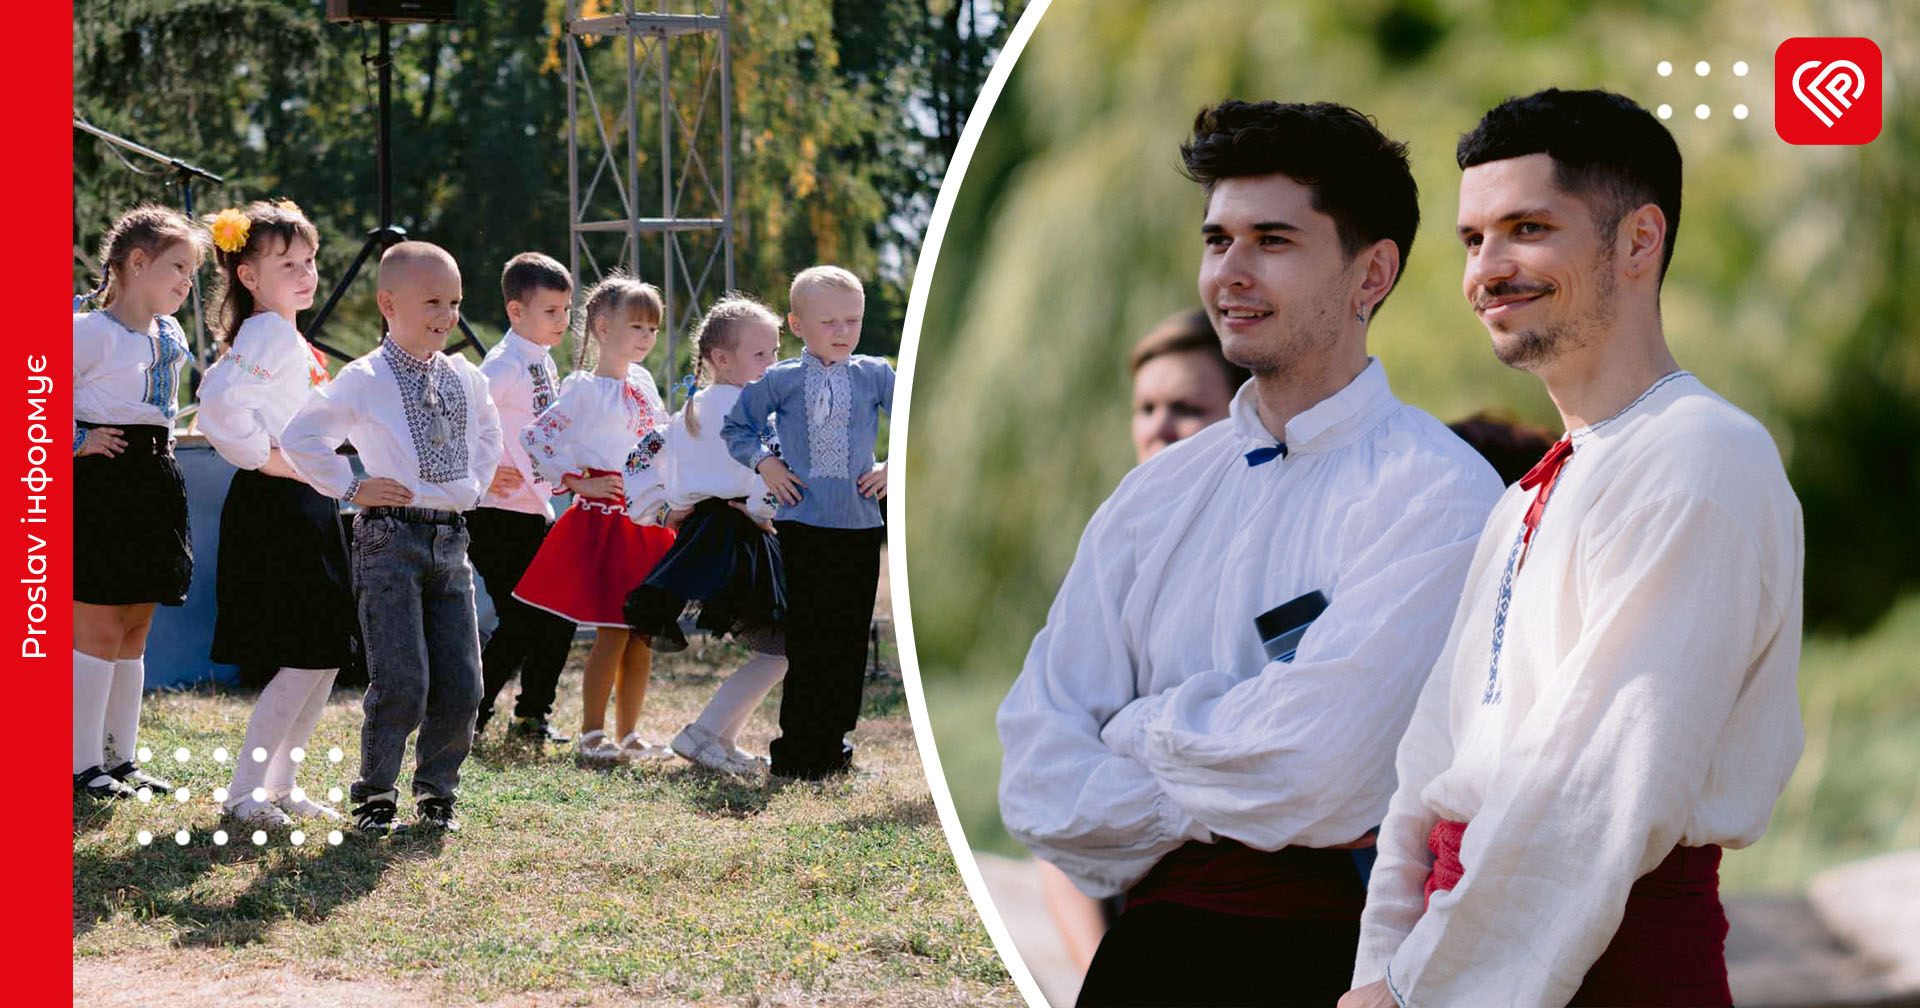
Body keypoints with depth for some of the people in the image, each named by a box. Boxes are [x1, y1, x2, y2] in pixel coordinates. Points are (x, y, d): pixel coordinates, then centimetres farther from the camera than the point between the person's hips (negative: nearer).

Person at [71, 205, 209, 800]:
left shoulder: (172, 338, 14)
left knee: (133, 632, 11)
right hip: (102, 484, -8)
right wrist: (76, 441, -14)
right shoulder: (92, 332, -12)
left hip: (154, 483, 8)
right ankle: (82, 764, -2)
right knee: (99, 629, -6)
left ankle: (119, 757, 17)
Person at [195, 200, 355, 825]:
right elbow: (219, 405, -29)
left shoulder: (285, 337, 16)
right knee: (306, 659, -10)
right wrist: (267, 457, -18)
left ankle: (277, 783, 17)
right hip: (276, 508, -10)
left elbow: (220, 396, 25)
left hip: (307, 509, 10)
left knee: (326, 656, 11)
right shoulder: (272, 334, -15)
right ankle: (244, 791, -4)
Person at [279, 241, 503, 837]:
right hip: (390, 538, -6)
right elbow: (299, 438, -3)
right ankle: (375, 798, 4)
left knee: (461, 685, 2)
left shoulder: (466, 379, 13)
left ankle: (437, 793, 18)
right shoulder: (364, 381, -6)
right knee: (401, 683, -11)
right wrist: (351, 488, -4)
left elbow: (488, 431, 34)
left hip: (451, 541, 6)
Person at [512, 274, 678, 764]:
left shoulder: (643, 387, 14)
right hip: (602, 522, -7)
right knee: (613, 632, -7)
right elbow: (535, 437, -13)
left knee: (643, 633, 8)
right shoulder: (584, 389, -8)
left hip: (647, 522, 7)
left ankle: (629, 732, 17)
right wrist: (578, 482, -13)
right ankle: (591, 734, 2)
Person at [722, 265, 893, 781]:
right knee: (807, 639, -3)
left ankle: (833, 742, 18)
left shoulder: (875, 375, 4)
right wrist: (764, 463, 1)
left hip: (861, 525, 2)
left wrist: (895, 468, 0)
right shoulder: (781, 380, 2)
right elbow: (737, 425, 14)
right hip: (803, 523, -2)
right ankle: (797, 750, 4)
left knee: (850, 637, 6)